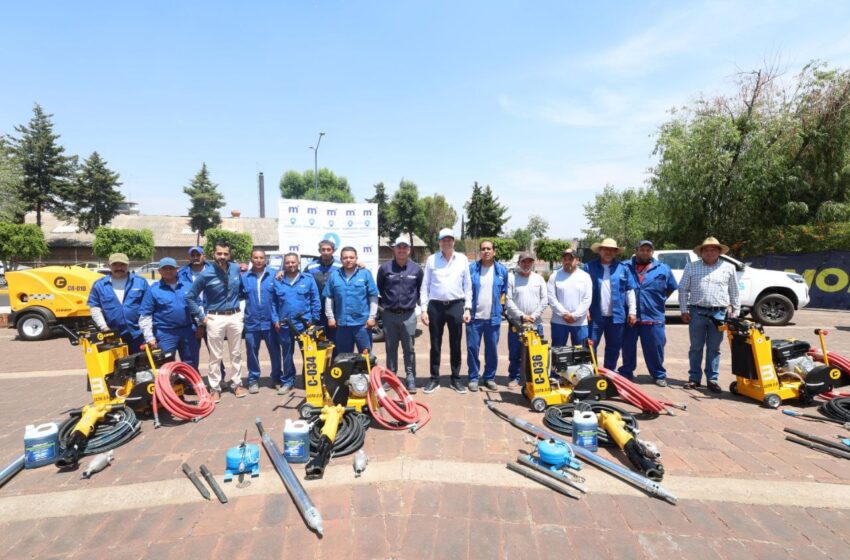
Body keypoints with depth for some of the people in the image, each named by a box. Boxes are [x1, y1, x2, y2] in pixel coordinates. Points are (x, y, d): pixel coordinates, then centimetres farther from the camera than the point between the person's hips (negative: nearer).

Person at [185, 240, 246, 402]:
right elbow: (190, 297, -2)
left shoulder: (236, 269, -2)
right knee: (215, 356, 5)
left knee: (236, 353, 13)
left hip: (235, 316, 3)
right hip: (215, 318, -3)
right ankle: (215, 388, 19)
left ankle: (236, 383, 27)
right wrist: (201, 317, -4)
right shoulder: (206, 274, -10)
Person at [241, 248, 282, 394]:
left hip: (270, 322, -1)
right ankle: (253, 380, 23)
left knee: (275, 352, 8)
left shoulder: (274, 274, 0)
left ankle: (277, 378, 23)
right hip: (251, 323, 2)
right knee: (252, 353, 10)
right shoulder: (244, 277, 6)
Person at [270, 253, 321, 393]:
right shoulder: (277, 281, 5)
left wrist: (314, 319, -7)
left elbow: (316, 300, -3)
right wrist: (275, 320, -2)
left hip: (304, 324, -2)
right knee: (287, 355, 13)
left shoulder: (308, 279, -3)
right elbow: (273, 303, 6)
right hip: (284, 325, 3)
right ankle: (287, 381, 25)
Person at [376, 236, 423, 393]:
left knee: (409, 349, 5)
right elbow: (380, 288, 12)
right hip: (389, 315, 1)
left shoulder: (416, 269, 0)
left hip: (409, 315, 0)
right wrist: (387, 301, 12)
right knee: (391, 348, 12)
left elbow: (421, 289, 14)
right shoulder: (385, 268, -2)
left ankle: (411, 378, 14)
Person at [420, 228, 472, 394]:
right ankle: (434, 378, 20)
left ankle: (455, 379, 21)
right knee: (435, 345, 8)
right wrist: (424, 309, -3)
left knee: (455, 345, 9)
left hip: (456, 305, 1)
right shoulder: (431, 259, 2)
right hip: (435, 306, 0)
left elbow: (467, 286, 6)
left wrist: (467, 308, 0)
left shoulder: (463, 259, 4)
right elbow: (425, 286, 3)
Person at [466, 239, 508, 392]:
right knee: (472, 348, 3)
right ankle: (473, 378, 15)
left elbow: (504, 291, 14)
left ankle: (490, 377, 23)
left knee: (492, 349, 9)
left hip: (493, 317, 2)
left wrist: (498, 306, 10)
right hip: (474, 316, -1)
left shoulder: (502, 270, 4)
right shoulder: (471, 268, -2)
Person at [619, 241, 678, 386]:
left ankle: (659, 375, 23)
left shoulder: (663, 269, 6)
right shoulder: (625, 267, 2)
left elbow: (671, 288, 17)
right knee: (628, 348, 11)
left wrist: (659, 301, 9)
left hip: (653, 317, 0)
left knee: (655, 349, 7)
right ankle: (626, 373, 25)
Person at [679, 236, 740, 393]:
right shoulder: (691, 267, 5)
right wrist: (684, 310, 0)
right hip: (697, 312, 0)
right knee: (696, 348, 6)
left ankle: (712, 379, 16)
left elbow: (734, 292, 11)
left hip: (719, 313, 0)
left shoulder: (728, 268, 7)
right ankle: (694, 378, 15)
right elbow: (683, 290, 5)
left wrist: (736, 312, 8)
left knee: (714, 349, 7)